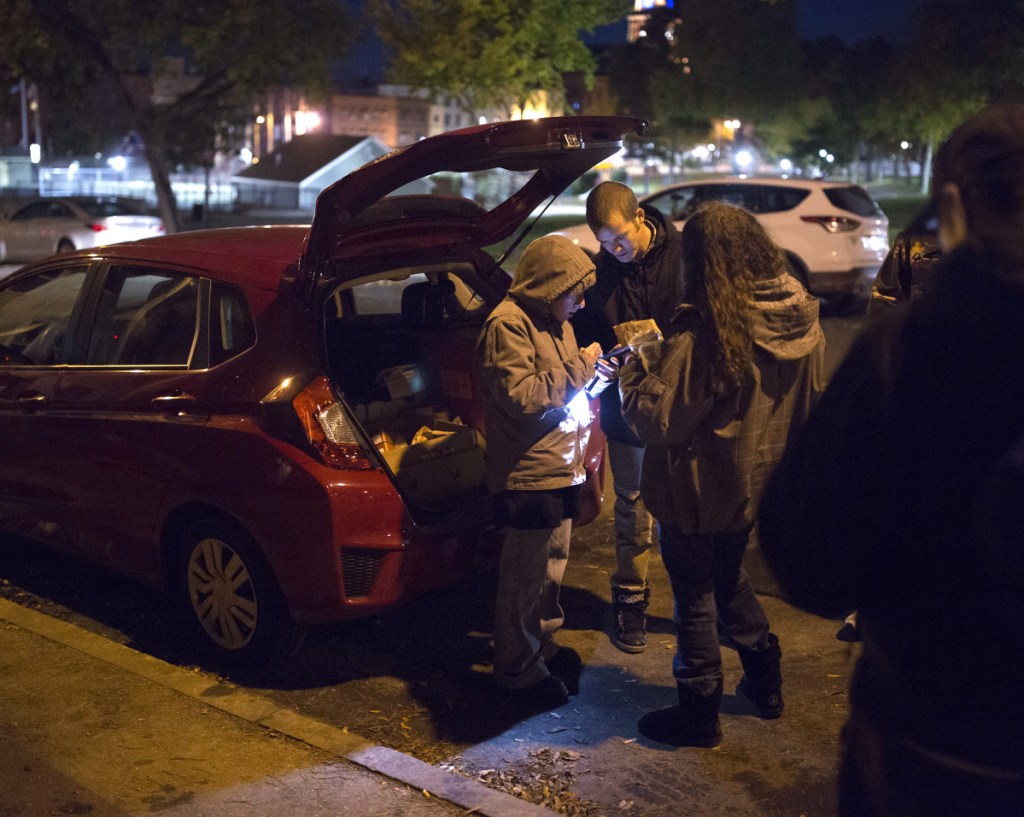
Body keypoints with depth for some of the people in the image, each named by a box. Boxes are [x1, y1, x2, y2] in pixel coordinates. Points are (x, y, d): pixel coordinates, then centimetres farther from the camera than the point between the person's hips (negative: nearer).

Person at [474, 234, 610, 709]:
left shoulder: (554, 323, 14)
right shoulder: (507, 325, -17)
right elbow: (523, 396, -26)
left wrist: (592, 374, 5)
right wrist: (580, 367, -19)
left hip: (561, 470, 10)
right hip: (528, 476, -10)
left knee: (552, 566, 21)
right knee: (525, 579, 0)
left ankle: (542, 646, 37)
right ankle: (519, 671, 11)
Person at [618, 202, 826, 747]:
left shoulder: (703, 333, -28)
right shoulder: (801, 319, -5)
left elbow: (655, 419, -24)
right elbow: (809, 402, 8)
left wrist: (634, 365, -8)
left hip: (699, 491, -7)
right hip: (753, 482, 7)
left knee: (695, 595, 9)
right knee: (729, 577, 28)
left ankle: (699, 714, 24)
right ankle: (765, 682, 40)